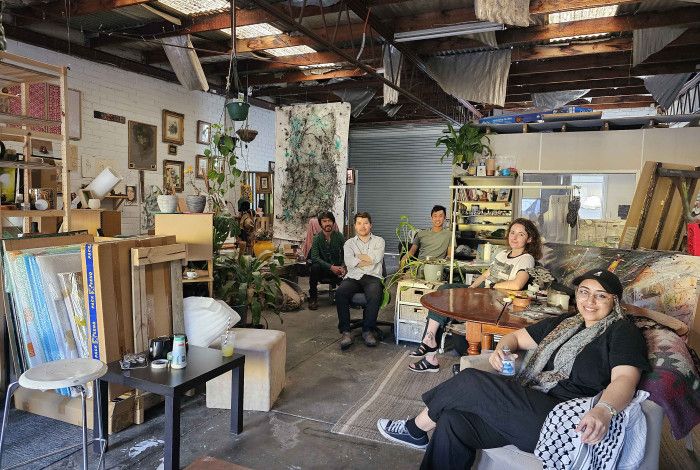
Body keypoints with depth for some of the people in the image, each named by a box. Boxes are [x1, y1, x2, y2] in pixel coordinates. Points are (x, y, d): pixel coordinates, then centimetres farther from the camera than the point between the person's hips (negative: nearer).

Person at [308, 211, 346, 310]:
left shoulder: (339, 236, -1)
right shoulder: (317, 238, -6)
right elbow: (314, 257, -19)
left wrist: (343, 267, -25)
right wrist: (331, 267, -30)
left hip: (337, 269, 1)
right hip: (323, 270, -1)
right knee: (314, 267, -34)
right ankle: (313, 298, -17)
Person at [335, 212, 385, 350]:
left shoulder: (379, 241, 16)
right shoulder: (349, 243, 18)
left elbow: (376, 258, -5)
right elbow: (349, 262, -1)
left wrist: (358, 256, 3)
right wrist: (368, 260, -2)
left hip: (372, 277, -1)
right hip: (353, 277, 1)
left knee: (375, 295, -36)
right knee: (340, 292, -31)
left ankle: (368, 330, -22)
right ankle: (345, 332, -26)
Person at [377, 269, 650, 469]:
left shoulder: (622, 332, 0)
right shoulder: (566, 322, 21)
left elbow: (625, 379, -17)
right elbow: (518, 336, 25)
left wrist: (603, 410, -38)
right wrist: (502, 348, 0)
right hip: (528, 406, 7)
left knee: (471, 381, -17)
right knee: (454, 422, -17)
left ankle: (416, 429, 7)